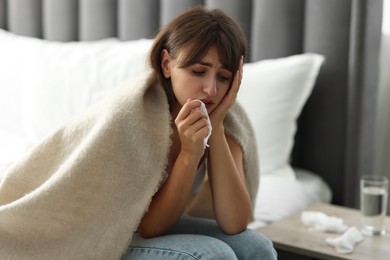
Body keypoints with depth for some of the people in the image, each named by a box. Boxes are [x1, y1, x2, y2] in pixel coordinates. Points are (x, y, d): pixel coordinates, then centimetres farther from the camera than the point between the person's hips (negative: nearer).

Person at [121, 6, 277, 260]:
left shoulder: (224, 128, -10)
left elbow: (234, 224, -21)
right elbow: (150, 226, -21)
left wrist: (216, 129, -27)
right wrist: (190, 153, -34)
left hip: (164, 229, 5)